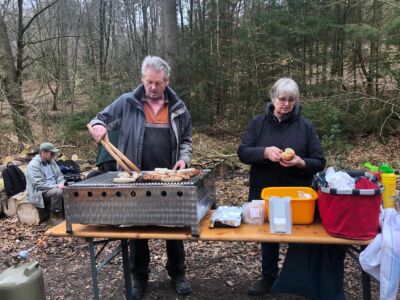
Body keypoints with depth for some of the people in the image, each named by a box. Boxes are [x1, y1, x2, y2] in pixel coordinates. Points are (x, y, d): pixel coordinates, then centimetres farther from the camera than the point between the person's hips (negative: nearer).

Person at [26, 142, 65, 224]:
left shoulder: (51, 161, 8)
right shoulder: (33, 165, -14)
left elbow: (59, 175, 13)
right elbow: (39, 185, -21)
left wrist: (62, 184, -9)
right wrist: (57, 186, -25)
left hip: (54, 188, 7)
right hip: (40, 193, -7)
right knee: (58, 192, -33)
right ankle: (55, 217, -17)